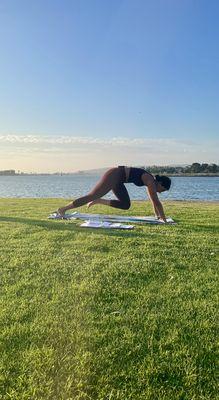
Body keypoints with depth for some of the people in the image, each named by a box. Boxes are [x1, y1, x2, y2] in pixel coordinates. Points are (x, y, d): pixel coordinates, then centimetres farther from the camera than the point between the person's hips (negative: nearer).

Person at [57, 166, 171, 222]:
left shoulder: (151, 181, 13)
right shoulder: (150, 180, -13)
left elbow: (153, 199, 24)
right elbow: (156, 201, -15)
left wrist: (157, 215, 27)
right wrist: (163, 218, -9)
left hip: (117, 180, 9)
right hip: (114, 175, -9)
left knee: (126, 205, 7)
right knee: (92, 196, -8)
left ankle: (99, 201, 6)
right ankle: (63, 209, -2)